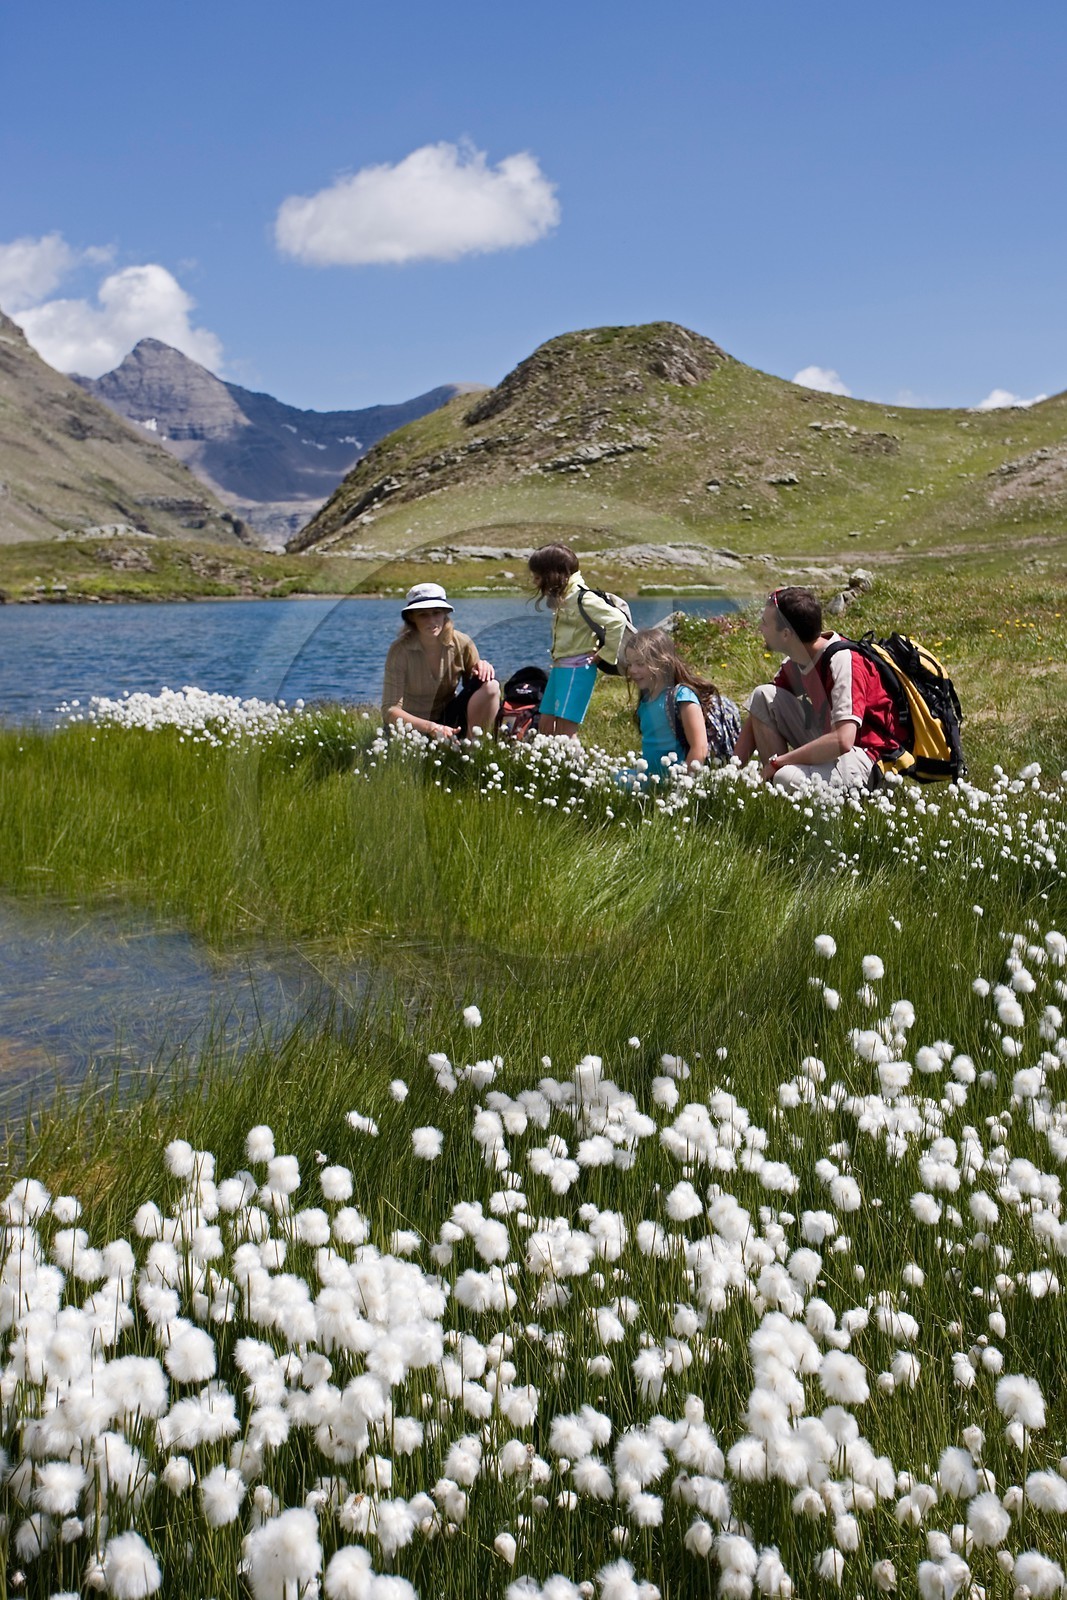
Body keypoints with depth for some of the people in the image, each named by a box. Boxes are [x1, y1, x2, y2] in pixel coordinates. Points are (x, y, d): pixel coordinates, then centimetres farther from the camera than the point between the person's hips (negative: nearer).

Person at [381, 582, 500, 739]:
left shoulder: (461, 644, -8)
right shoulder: (401, 650, -17)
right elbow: (390, 710, -22)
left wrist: (482, 669, -21)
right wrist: (431, 727, -38)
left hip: (449, 721, 4)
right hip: (414, 725, -4)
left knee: (490, 686, -21)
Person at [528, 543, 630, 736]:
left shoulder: (582, 597, -16)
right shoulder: (561, 595, 11)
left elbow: (618, 620, -25)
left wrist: (606, 654, -16)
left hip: (578, 668, -10)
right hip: (559, 666, 10)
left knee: (565, 730, -11)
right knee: (546, 726, 9)